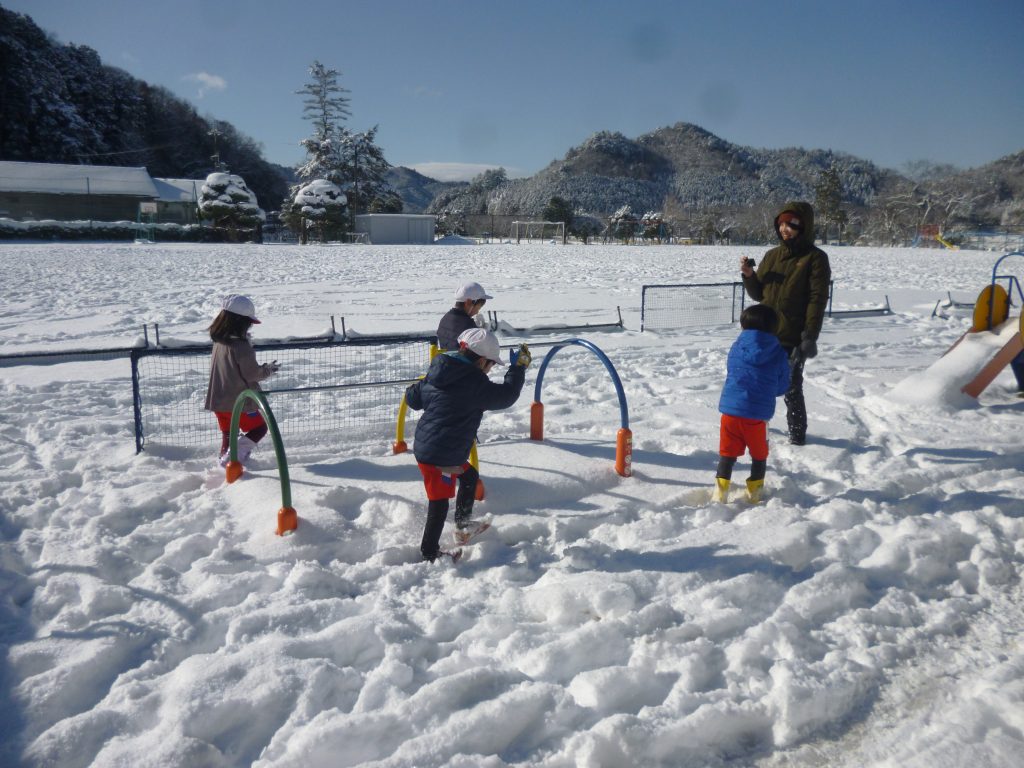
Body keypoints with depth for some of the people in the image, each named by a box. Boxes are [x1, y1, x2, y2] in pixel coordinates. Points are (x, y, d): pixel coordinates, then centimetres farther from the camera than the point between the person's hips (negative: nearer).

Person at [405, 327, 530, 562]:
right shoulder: (475, 383, -18)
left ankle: (463, 521, 42)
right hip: (441, 455, -9)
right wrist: (519, 367, 3)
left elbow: (413, 398, 15)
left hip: (425, 445, 9)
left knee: (469, 476, 27)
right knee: (440, 502, 2)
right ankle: (429, 553, 13)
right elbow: (506, 395, -9)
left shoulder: (436, 373, 6)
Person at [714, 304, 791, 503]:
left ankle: (720, 493, 8)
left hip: (731, 408, 1)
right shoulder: (779, 354, -1)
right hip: (758, 414, -1)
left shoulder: (736, 347, 2)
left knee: (728, 453, 10)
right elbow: (783, 386, 6)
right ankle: (754, 493, 27)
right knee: (759, 455, 18)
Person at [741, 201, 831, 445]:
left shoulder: (815, 258, -5)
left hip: (793, 339, -5)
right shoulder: (772, 255, 12)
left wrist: (810, 336, -18)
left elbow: (818, 299, -11)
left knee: (792, 390, 1)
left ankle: (797, 435, 16)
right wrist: (749, 275, -4)